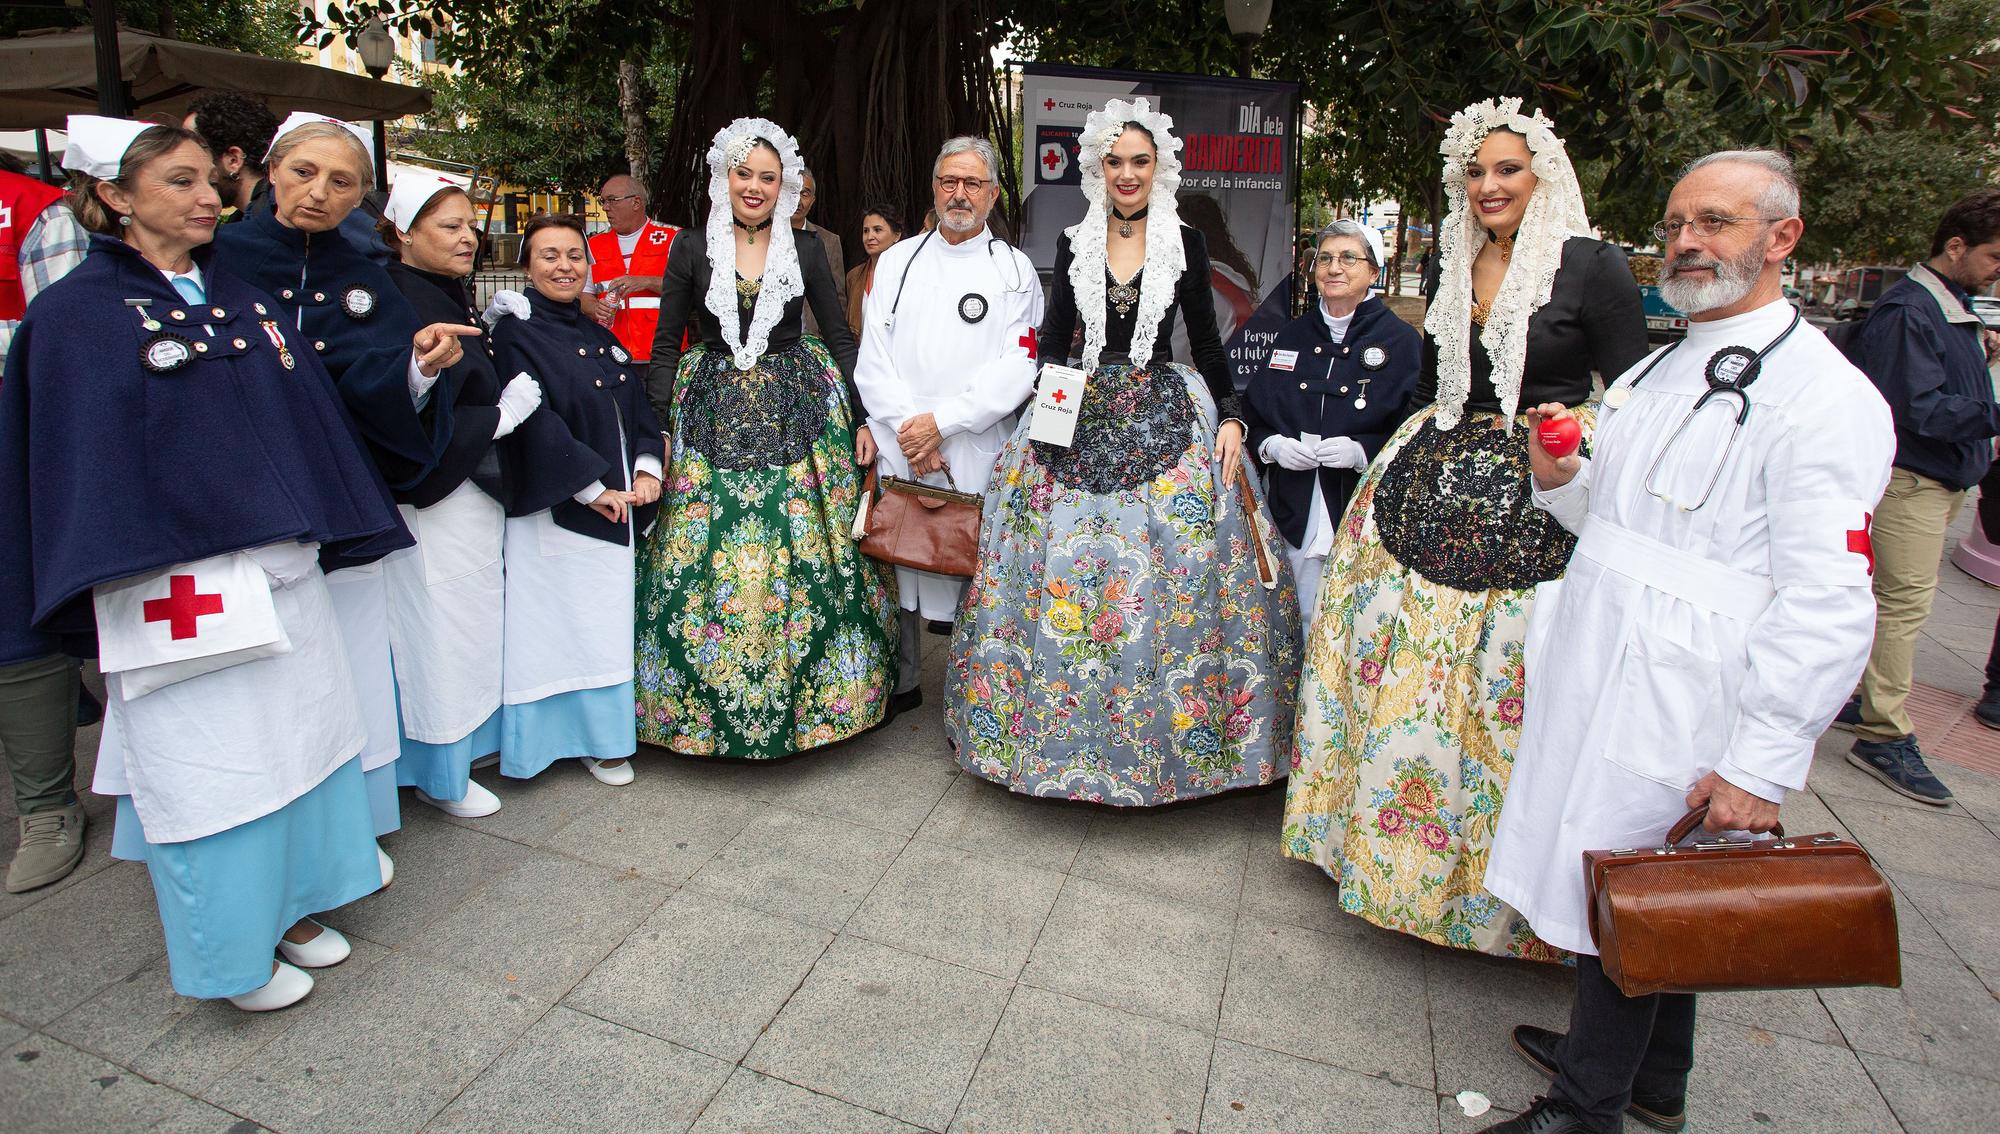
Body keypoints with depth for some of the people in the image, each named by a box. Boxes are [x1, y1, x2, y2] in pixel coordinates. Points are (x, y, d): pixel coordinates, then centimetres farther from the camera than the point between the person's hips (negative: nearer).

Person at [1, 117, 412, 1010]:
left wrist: (315, 527, 14)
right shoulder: (76, 312, -4)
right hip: (176, 584, -6)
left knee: (297, 731, 13)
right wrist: (120, 569, -13)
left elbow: (307, 415, 15)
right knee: (207, 761, 4)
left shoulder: (241, 300, 12)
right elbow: (82, 456, -8)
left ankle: (288, 904, 32)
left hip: (278, 567, 6)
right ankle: (234, 952, 21)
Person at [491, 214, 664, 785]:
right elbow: (533, 420, -15)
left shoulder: (598, 335, 15)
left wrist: (647, 467, -5)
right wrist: (592, 487, -16)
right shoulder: (516, 333, -6)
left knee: (609, 623, 10)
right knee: (560, 622, -1)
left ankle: (602, 736, 22)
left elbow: (638, 404, 11)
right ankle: (556, 735, 13)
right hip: (556, 510, -6)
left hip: (620, 505, 7)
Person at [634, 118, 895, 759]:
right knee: (704, 557, -1)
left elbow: (841, 338, 9)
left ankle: (808, 693, 15)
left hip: (799, 411, 0)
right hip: (713, 413, 0)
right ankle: (702, 703, 15)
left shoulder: (806, 251, 6)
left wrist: (862, 418, 1)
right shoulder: (692, 248, 5)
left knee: (806, 555, -2)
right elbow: (665, 345, 5)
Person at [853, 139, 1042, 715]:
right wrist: (906, 428, -9)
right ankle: (902, 683, 27)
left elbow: (1018, 365, -6)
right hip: (894, 445, 3)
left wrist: (942, 421, -13)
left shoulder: (1015, 269, 5)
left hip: (976, 451, -2)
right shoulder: (896, 261, 13)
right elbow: (872, 355, 4)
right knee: (893, 564, 8)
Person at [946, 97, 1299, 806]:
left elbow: (1207, 342, 6)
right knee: (1060, 570, -2)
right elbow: (1054, 340, 10)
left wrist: (1230, 417, -6)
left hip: (1166, 418, -1)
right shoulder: (1074, 245, 9)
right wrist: (1050, 402, -6)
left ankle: (1166, 733, 12)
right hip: (1080, 419, 2)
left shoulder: (1186, 243, 5)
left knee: (1171, 575, -5)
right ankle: (1063, 730, 16)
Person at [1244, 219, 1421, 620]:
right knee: (1304, 623, 10)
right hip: (1297, 513, 4)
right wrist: (1272, 444, -4)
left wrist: (1362, 451, -21)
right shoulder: (1292, 336, 13)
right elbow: (1252, 412, 16)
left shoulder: (1402, 340, -1)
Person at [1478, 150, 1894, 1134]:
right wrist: (1562, 479, 0)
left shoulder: (1821, 394, -13)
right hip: (1599, 673, 8)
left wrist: (1761, 765, -21)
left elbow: (1828, 605, -19)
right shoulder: (1657, 370, 14)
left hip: (1678, 701, -8)